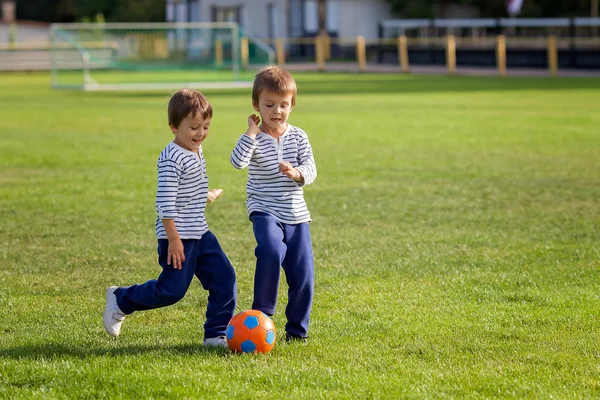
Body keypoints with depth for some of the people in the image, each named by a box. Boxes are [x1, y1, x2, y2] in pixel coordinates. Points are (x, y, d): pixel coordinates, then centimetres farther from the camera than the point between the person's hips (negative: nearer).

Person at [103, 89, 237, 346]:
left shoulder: (196, 152, 11)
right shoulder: (172, 158, -19)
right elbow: (165, 202, -22)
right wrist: (173, 239, -22)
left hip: (200, 234, 9)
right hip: (178, 237, -9)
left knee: (224, 279, 1)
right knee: (172, 290, -4)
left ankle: (216, 334, 8)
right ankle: (120, 300, 17)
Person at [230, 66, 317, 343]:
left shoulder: (298, 137, 5)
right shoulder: (254, 139, -5)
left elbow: (311, 169, -6)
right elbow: (238, 161, -24)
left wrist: (296, 173, -26)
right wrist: (252, 132, -22)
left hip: (296, 215, 4)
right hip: (265, 212, -4)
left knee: (303, 274, 1)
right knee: (272, 251, -31)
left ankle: (297, 329, 18)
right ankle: (261, 314, -17)